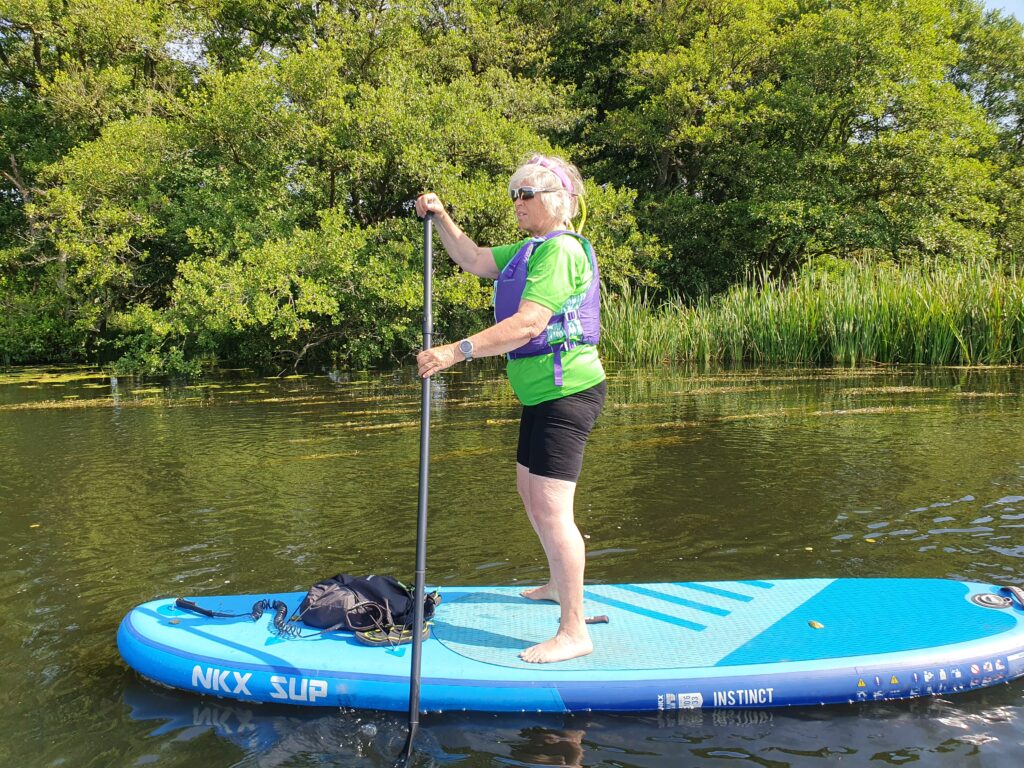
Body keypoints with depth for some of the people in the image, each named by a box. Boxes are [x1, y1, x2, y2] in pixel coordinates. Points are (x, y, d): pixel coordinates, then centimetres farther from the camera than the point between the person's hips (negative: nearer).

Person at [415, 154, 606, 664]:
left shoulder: (560, 251, -17)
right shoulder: (529, 249, 17)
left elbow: (528, 324, -28)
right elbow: (474, 260, 20)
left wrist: (456, 352, -31)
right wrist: (440, 217, 6)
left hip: (567, 392, -11)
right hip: (543, 393, 11)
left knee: (550, 508, -13)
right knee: (529, 489, 23)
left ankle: (574, 632, -6)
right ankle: (560, 583, 44)